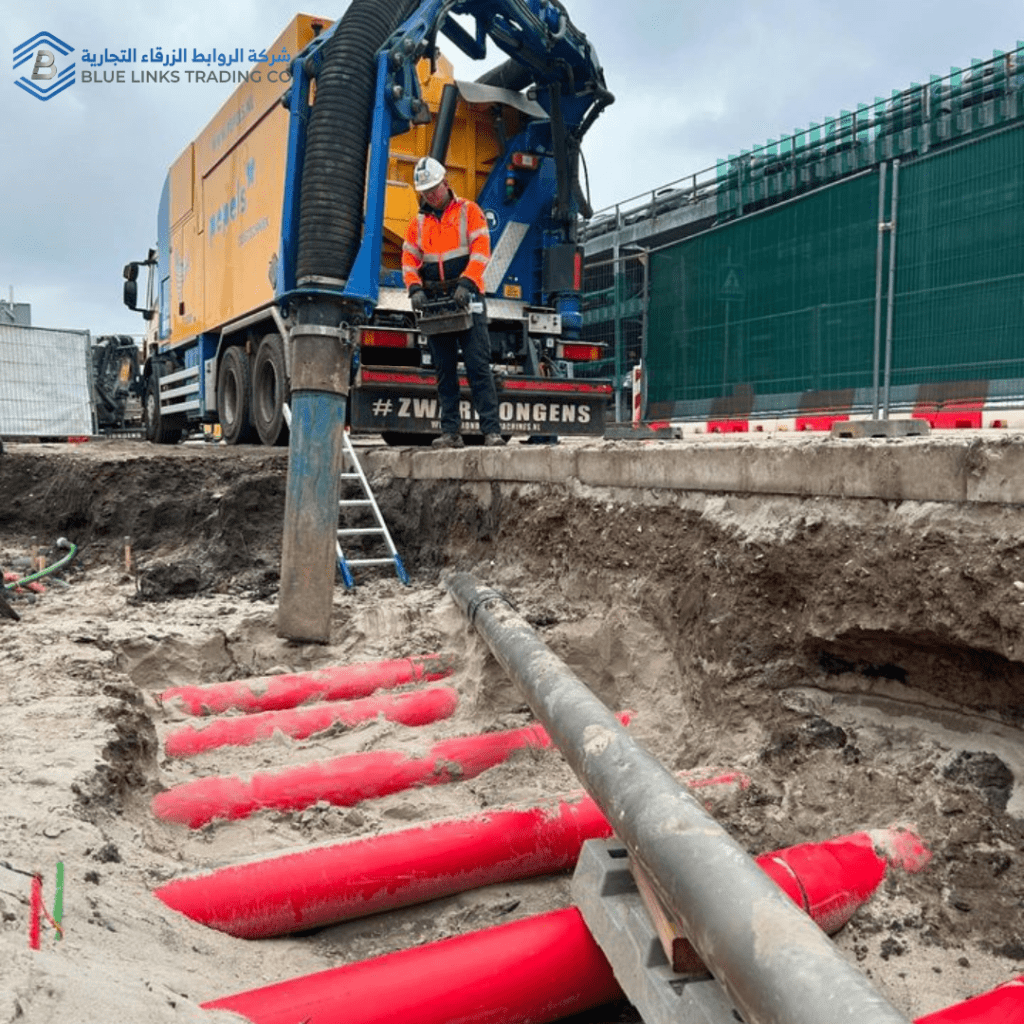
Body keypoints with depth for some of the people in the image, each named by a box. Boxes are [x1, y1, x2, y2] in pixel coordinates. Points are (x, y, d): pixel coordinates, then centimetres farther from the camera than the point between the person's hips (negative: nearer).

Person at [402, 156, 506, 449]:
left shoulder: (468, 211, 4)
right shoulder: (418, 221, 16)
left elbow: (480, 251, -6)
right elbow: (409, 260, 11)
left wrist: (466, 284, -19)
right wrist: (415, 289, -7)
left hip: (466, 299, -4)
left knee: (478, 367, -9)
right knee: (444, 370, 4)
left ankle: (492, 430, -10)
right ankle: (451, 432, 6)